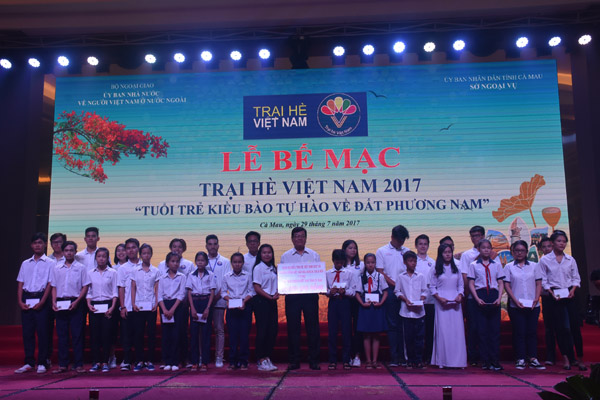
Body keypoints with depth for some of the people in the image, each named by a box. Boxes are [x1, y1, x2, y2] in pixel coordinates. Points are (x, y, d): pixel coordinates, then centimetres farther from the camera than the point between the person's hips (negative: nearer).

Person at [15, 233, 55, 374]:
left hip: (41, 299, -4)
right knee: (27, 331, 6)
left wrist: (42, 302, -14)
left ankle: (42, 363, 4)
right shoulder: (25, 263, 15)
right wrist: (20, 301, -2)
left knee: (42, 331, -3)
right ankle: (29, 363, 14)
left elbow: (50, 284, -5)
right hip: (26, 299, 4)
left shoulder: (50, 263, 1)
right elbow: (20, 283, 11)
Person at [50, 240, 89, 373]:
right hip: (61, 304, 3)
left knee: (77, 335, -1)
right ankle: (62, 364, 12)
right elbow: (54, 287, 12)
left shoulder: (81, 267, 2)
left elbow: (85, 286, 0)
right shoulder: (56, 268, 10)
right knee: (62, 335, 5)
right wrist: (54, 302, -2)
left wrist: (76, 301, -10)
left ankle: (78, 364, 4)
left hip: (76, 303, -2)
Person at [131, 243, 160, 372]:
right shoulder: (135, 271, 6)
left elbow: (156, 288, 5)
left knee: (151, 333, 1)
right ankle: (139, 361, 9)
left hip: (151, 306, 0)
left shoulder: (155, 271, 5)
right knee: (138, 333, 1)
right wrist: (133, 303, -2)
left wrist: (156, 303, -5)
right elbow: (133, 288, 7)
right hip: (138, 306, 0)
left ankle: (150, 361, 9)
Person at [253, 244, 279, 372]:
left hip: (272, 301, 6)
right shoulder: (258, 268, -5)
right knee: (262, 331, -5)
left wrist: (277, 294, -3)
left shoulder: (274, 268, 14)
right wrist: (269, 297, -14)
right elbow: (257, 287, -10)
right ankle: (261, 361, 3)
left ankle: (268, 358, 15)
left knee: (273, 330, 4)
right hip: (261, 301, -6)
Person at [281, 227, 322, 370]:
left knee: (312, 328, 1)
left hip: (310, 295, 0)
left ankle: (314, 361, 10)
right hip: (292, 295, 0)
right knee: (293, 328, 3)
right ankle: (294, 361, 12)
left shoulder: (314, 255, 10)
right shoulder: (285, 256, 9)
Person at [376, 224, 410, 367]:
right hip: (391, 291, -2)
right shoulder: (382, 251, 5)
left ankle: (404, 356, 8)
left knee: (404, 324, 2)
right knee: (393, 324, 0)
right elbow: (380, 272, -1)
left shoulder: (407, 251, 14)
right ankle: (394, 357, 4)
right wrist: (395, 284, -10)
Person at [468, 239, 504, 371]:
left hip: (494, 296, 1)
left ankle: (495, 360, 4)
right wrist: (477, 299, -10)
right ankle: (485, 360, 6)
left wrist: (499, 298, -6)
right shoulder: (473, 265, 6)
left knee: (495, 329, -1)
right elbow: (471, 283, 2)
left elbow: (501, 283, 9)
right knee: (482, 329, 0)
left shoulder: (497, 265, 11)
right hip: (480, 297, -1)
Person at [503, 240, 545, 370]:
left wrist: (536, 298, -7)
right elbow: (507, 285, 0)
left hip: (533, 305, 2)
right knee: (519, 332, -1)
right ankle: (520, 359, 5)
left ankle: (533, 359, 9)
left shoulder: (534, 266, 10)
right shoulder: (509, 267, 4)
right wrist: (515, 301, -10)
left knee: (532, 331, 4)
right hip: (516, 305, -2)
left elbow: (538, 284, 8)